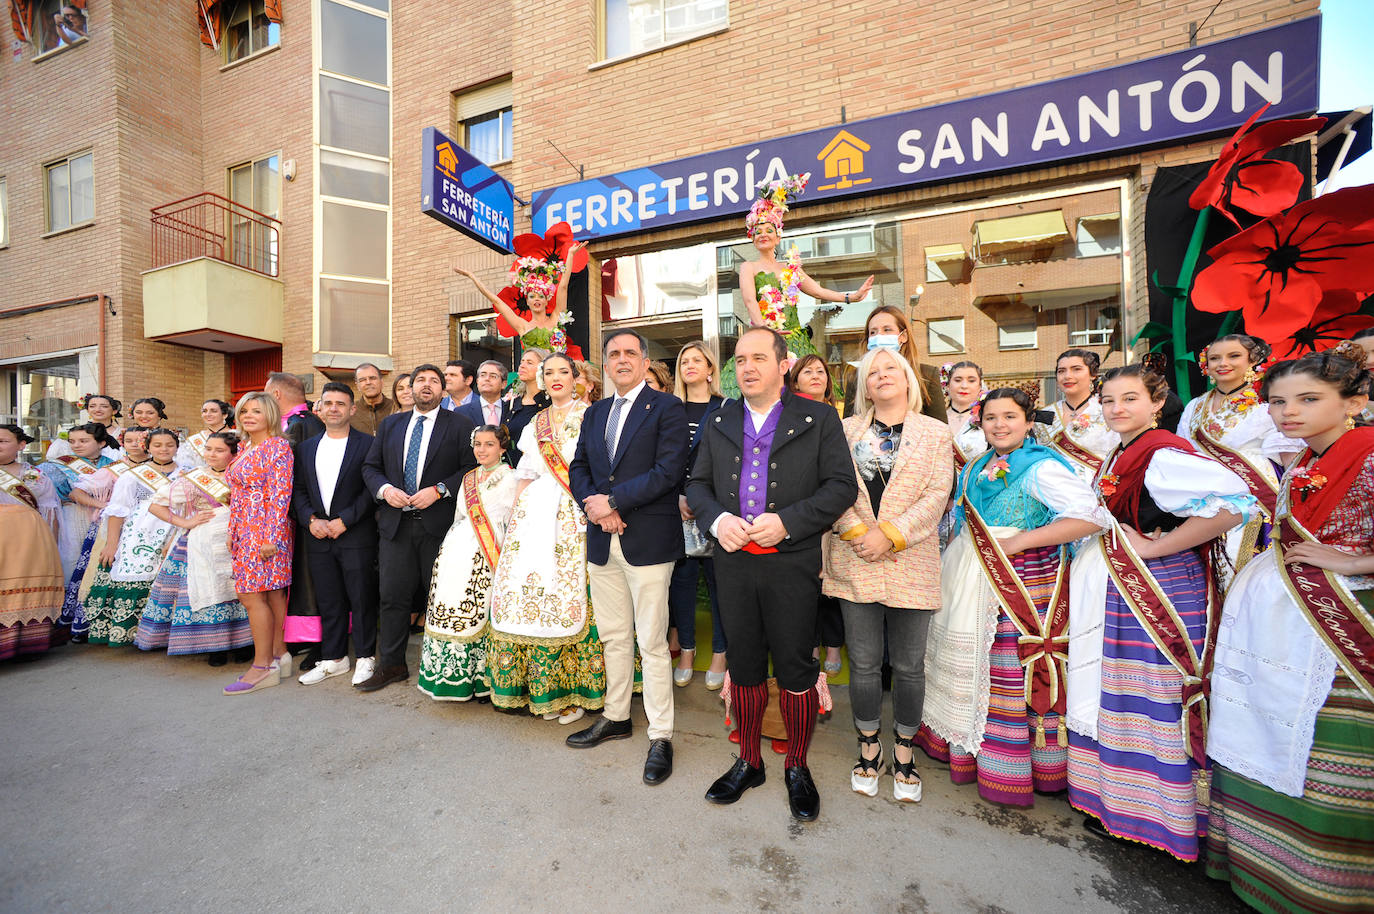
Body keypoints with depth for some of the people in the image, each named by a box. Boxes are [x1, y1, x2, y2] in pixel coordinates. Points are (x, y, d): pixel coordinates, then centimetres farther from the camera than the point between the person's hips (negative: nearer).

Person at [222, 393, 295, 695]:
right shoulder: (243, 448, 16)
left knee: (252, 596, -6)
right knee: (272, 594, 10)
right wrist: (233, 532, 17)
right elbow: (237, 494, 22)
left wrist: (271, 537, -19)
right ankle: (279, 657, 17)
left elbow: (281, 494, -16)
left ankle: (263, 666, 3)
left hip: (265, 530, -8)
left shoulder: (278, 446, -10)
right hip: (244, 531, 8)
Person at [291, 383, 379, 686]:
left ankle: (366, 657, 15)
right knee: (328, 601, 13)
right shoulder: (306, 447, 13)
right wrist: (310, 520, -4)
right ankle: (333, 659, 25)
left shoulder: (367, 444, -3)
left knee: (361, 598, 2)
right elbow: (298, 490, 12)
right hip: (318, 536, 5)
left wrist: (344, 521, -14)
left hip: (356, 536, -5)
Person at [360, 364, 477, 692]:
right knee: (393, 596, 8)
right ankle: (391, 665, 23)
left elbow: (472, 468, -6)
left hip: (438, 524, -3)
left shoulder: (459, 425, 1)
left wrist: (439, 490, -16)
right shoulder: (390, 424, 15)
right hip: (395, 523, 4)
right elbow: (370, 466, 15)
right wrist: (384, 489, -4)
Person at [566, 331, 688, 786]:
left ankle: (661, 736, 17)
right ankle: (616, 717, 35)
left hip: (648, 541, -6)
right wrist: (595, 506, -7)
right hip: (603, 541, 6)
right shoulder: (593, 413, 16)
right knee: (613, 637, 18)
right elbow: (578, 469, 13)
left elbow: (668, 471, -15)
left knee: (652, 642, 2)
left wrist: (613, 500, -16)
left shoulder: (667, 408, -4)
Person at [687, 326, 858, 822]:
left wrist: (786, 521, -17)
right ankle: (748, 762, 36)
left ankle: (797, 768, 32)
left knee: (795, 669, 8)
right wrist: (717, 519, -9)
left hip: (792, 564, -3)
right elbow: (697, 484, 11)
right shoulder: (719, 422, 10)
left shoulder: (819, 419, 0)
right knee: (743, 665, 15)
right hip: (734, 562, 3)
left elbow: (842, 485, -6)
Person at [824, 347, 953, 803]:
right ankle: (869, 749, 29)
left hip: (911, 565, 0)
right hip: (856, 564, 1)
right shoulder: (847, 430, 9)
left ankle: (904, 753, 30)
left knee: (909, 667, 9)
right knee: (864, 664, 8)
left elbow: (937, 494, -4)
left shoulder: (935, 433, 7)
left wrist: (890, 535, -14)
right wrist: (857, 533, -12)